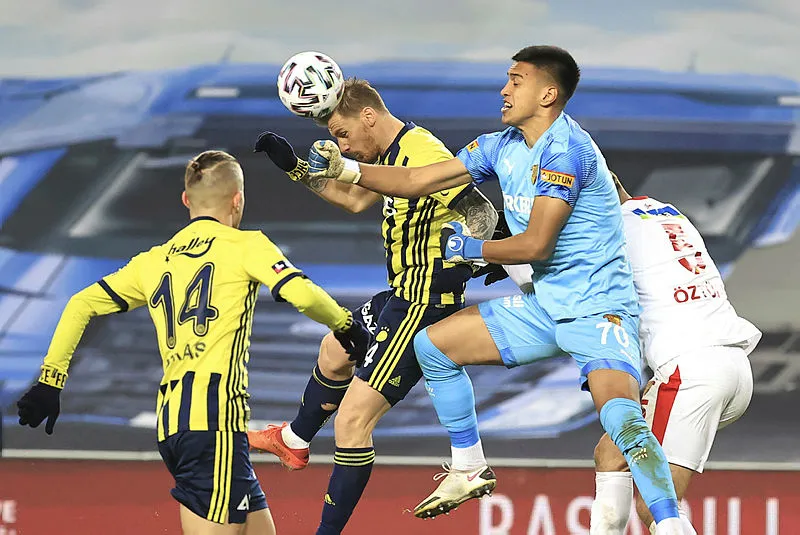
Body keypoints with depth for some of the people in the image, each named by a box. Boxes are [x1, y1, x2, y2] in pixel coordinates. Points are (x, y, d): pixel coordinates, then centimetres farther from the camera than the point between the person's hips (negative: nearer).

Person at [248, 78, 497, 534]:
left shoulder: (422, 155, -24)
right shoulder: (394, 152, 7)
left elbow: (482, 211, -27)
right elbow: (356, 199, 24)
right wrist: (294, 166, 20)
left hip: (425, 309, -11)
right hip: (401, 296, 11)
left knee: (352, 420, -13)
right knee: (334, 352, 35)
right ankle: (295, 441, 60)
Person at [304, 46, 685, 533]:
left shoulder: (565, 150, -20)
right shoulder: (503, 148, 7)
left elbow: (535, 244, -23)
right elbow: (416, 182, 11)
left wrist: (470, 249, -9)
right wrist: (344, 169, 1)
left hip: (598, 309, -9)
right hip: (545, 306, 9)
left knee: (621, 419, -32)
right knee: (433, 345, 11)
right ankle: (470, 470, 23)